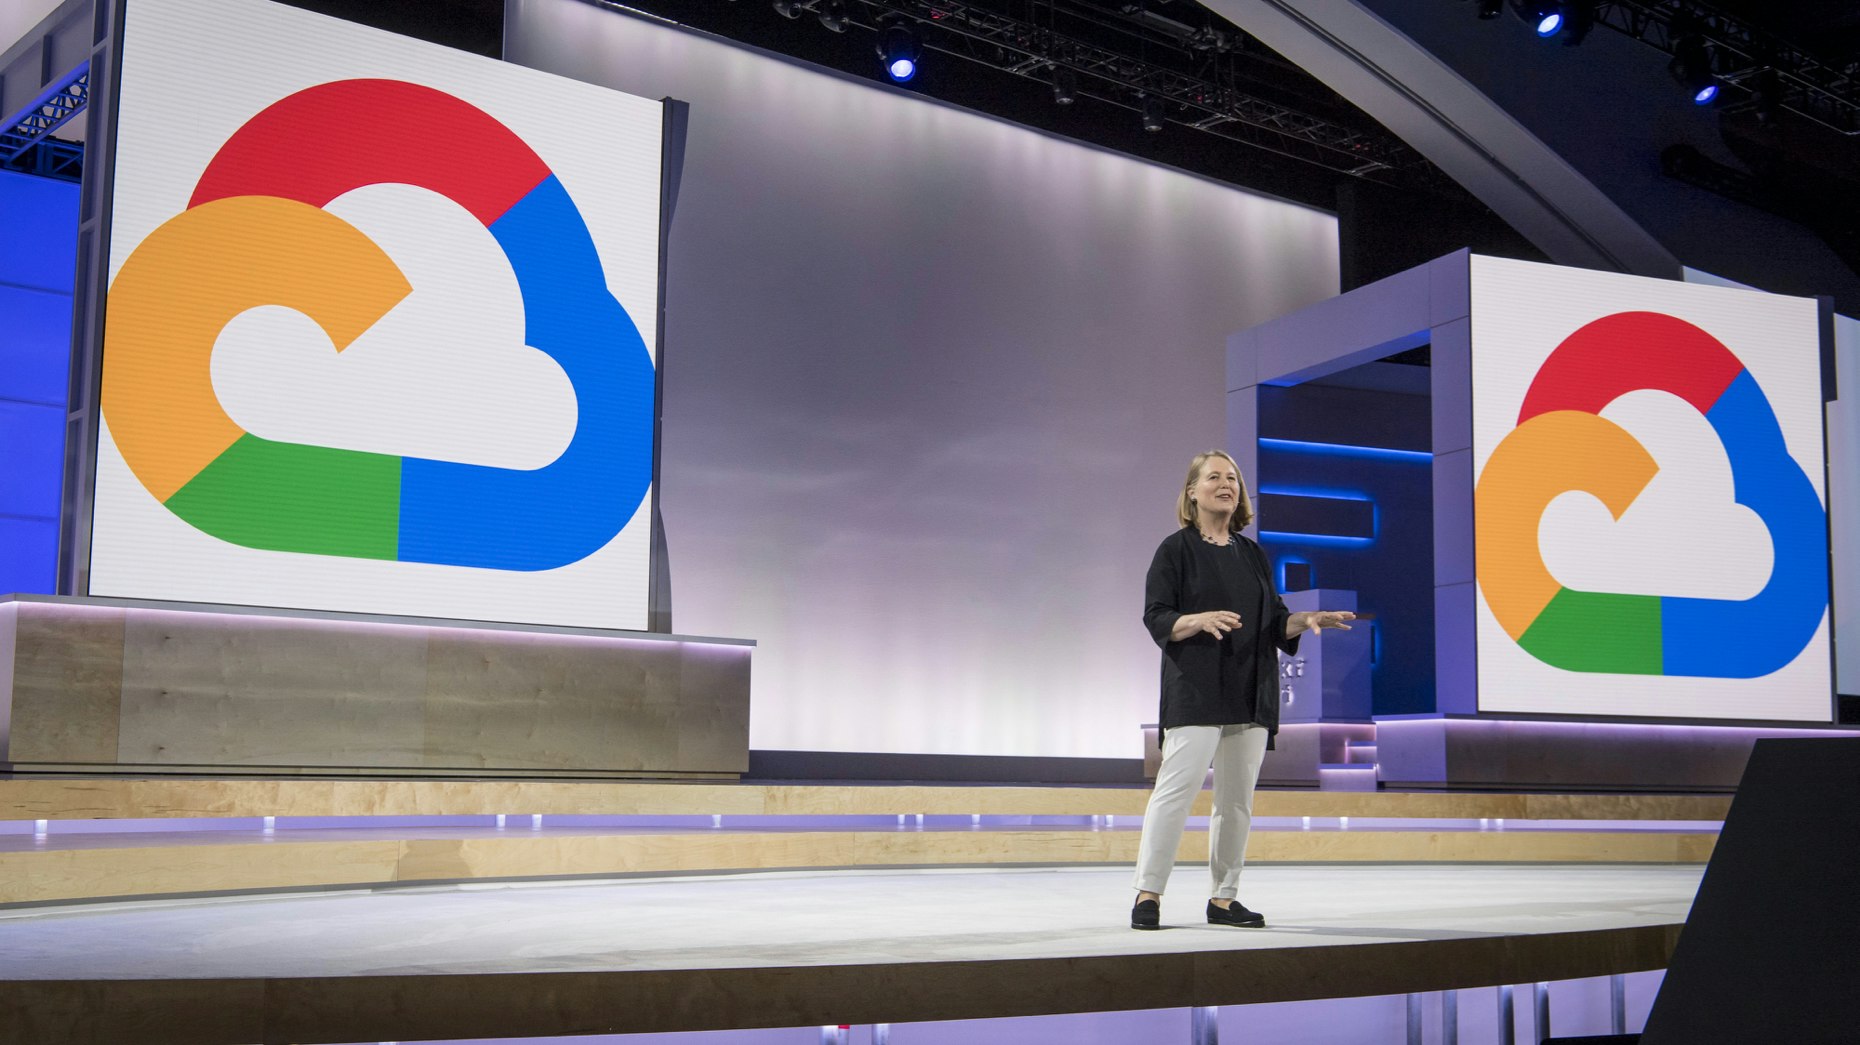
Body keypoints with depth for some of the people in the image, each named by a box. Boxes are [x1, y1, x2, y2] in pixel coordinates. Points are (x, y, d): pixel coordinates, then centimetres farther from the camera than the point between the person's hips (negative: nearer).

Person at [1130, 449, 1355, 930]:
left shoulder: (1252, 555, 16)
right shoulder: (1176, 549, 0)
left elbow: (1274, 622, 17)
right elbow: (1156, 617, -6)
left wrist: (1305, 620, -3)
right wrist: (1201, 620, -23)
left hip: (1252, 693, 6)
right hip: (1195, 692, -5)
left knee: (1237, 799, 6)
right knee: (1177, 787, -12)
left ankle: (1224, 898, 13)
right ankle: (1148, 895, -7)